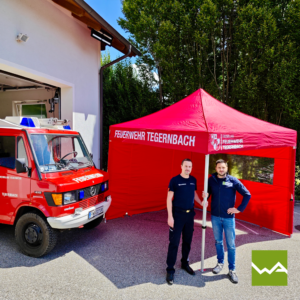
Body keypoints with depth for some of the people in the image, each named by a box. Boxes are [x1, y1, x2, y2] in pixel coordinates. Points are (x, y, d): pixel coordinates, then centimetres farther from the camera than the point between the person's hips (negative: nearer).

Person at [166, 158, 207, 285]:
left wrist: (201, 202, 3)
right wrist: (170, 216, -16)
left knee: (187, 241, 16)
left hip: (190, 214, 5)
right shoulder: (175, 180, -12)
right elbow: (169, 199, -12)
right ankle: (170, 270, 13)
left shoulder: (193, 180, 4)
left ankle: (185, 263, 36)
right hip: (178, 214, -5)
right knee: (174, 242, 0)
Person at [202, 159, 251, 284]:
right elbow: (208, 193, 8)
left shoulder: (233, 180, -8)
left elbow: (247, 195, -4)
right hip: (215, 216, 2)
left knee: (231, 244, 5)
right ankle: (220, 263, 36)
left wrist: (239, 209, -7)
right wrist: (205, 196, -15)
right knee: (218, 241, 17)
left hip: (228, 217, -2)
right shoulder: (211, 179, -2)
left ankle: (232, 270, 19)